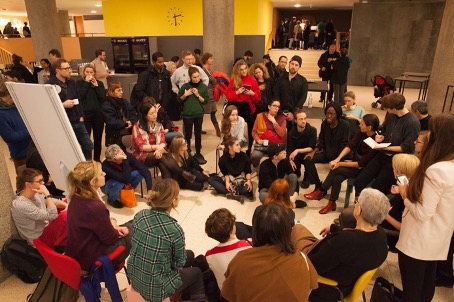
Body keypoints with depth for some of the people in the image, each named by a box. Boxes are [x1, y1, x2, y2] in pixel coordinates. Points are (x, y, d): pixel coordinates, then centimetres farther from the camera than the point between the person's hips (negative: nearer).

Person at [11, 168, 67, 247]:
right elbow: (52, 216, -31)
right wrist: (47, 194, -28)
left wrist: (67, 205, -11)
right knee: (65, 215, -28)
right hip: (39, 240, -9)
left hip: (46, 228, 9)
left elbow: (54, 201, 10)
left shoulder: (35, 194, -3)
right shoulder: (21, 205, -28)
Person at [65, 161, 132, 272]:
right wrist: (114, 225, -1)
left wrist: (110, 223, -4)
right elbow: (109, 238, -20)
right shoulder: (96, 207, -35)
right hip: (90, 259, -8)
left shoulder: (77, 198, -8)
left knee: (128, 225, 19)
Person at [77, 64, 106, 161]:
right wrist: (86, 83, -11)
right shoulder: (79, 83, 3)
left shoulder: (99, 83, 8)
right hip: (85, 114, -2)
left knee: (98, 138, 11)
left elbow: (103, 98, -3)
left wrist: (96, 86, -9)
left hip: (98, 113, 2)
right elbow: (80, 96, -14)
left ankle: (97, 159, 25)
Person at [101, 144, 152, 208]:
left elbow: (145, 170, -27)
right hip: (108, 186, -4)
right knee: (119, 183, -38)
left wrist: (149, 190, -34)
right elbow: (126, 180, -45)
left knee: (140, 172, -21)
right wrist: (125, 160, -51)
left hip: (123, 182, 4)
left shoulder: (128, 156, -28)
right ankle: (112, 200, -4)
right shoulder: (106, 166, -37)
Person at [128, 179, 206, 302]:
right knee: (196, 272, 22)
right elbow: (179, 263, -12)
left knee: (189, 254, 27)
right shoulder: (174, 229, -27)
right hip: (155, 289, -6)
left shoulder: (140, 215, -10)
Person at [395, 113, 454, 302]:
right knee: (426, 286, 25)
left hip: (417, 242, -8)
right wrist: (412, 190, 6)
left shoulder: (436, 170, -27)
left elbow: (422, 213, -22)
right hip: (438, 241, 8)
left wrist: (405, 195, -7)